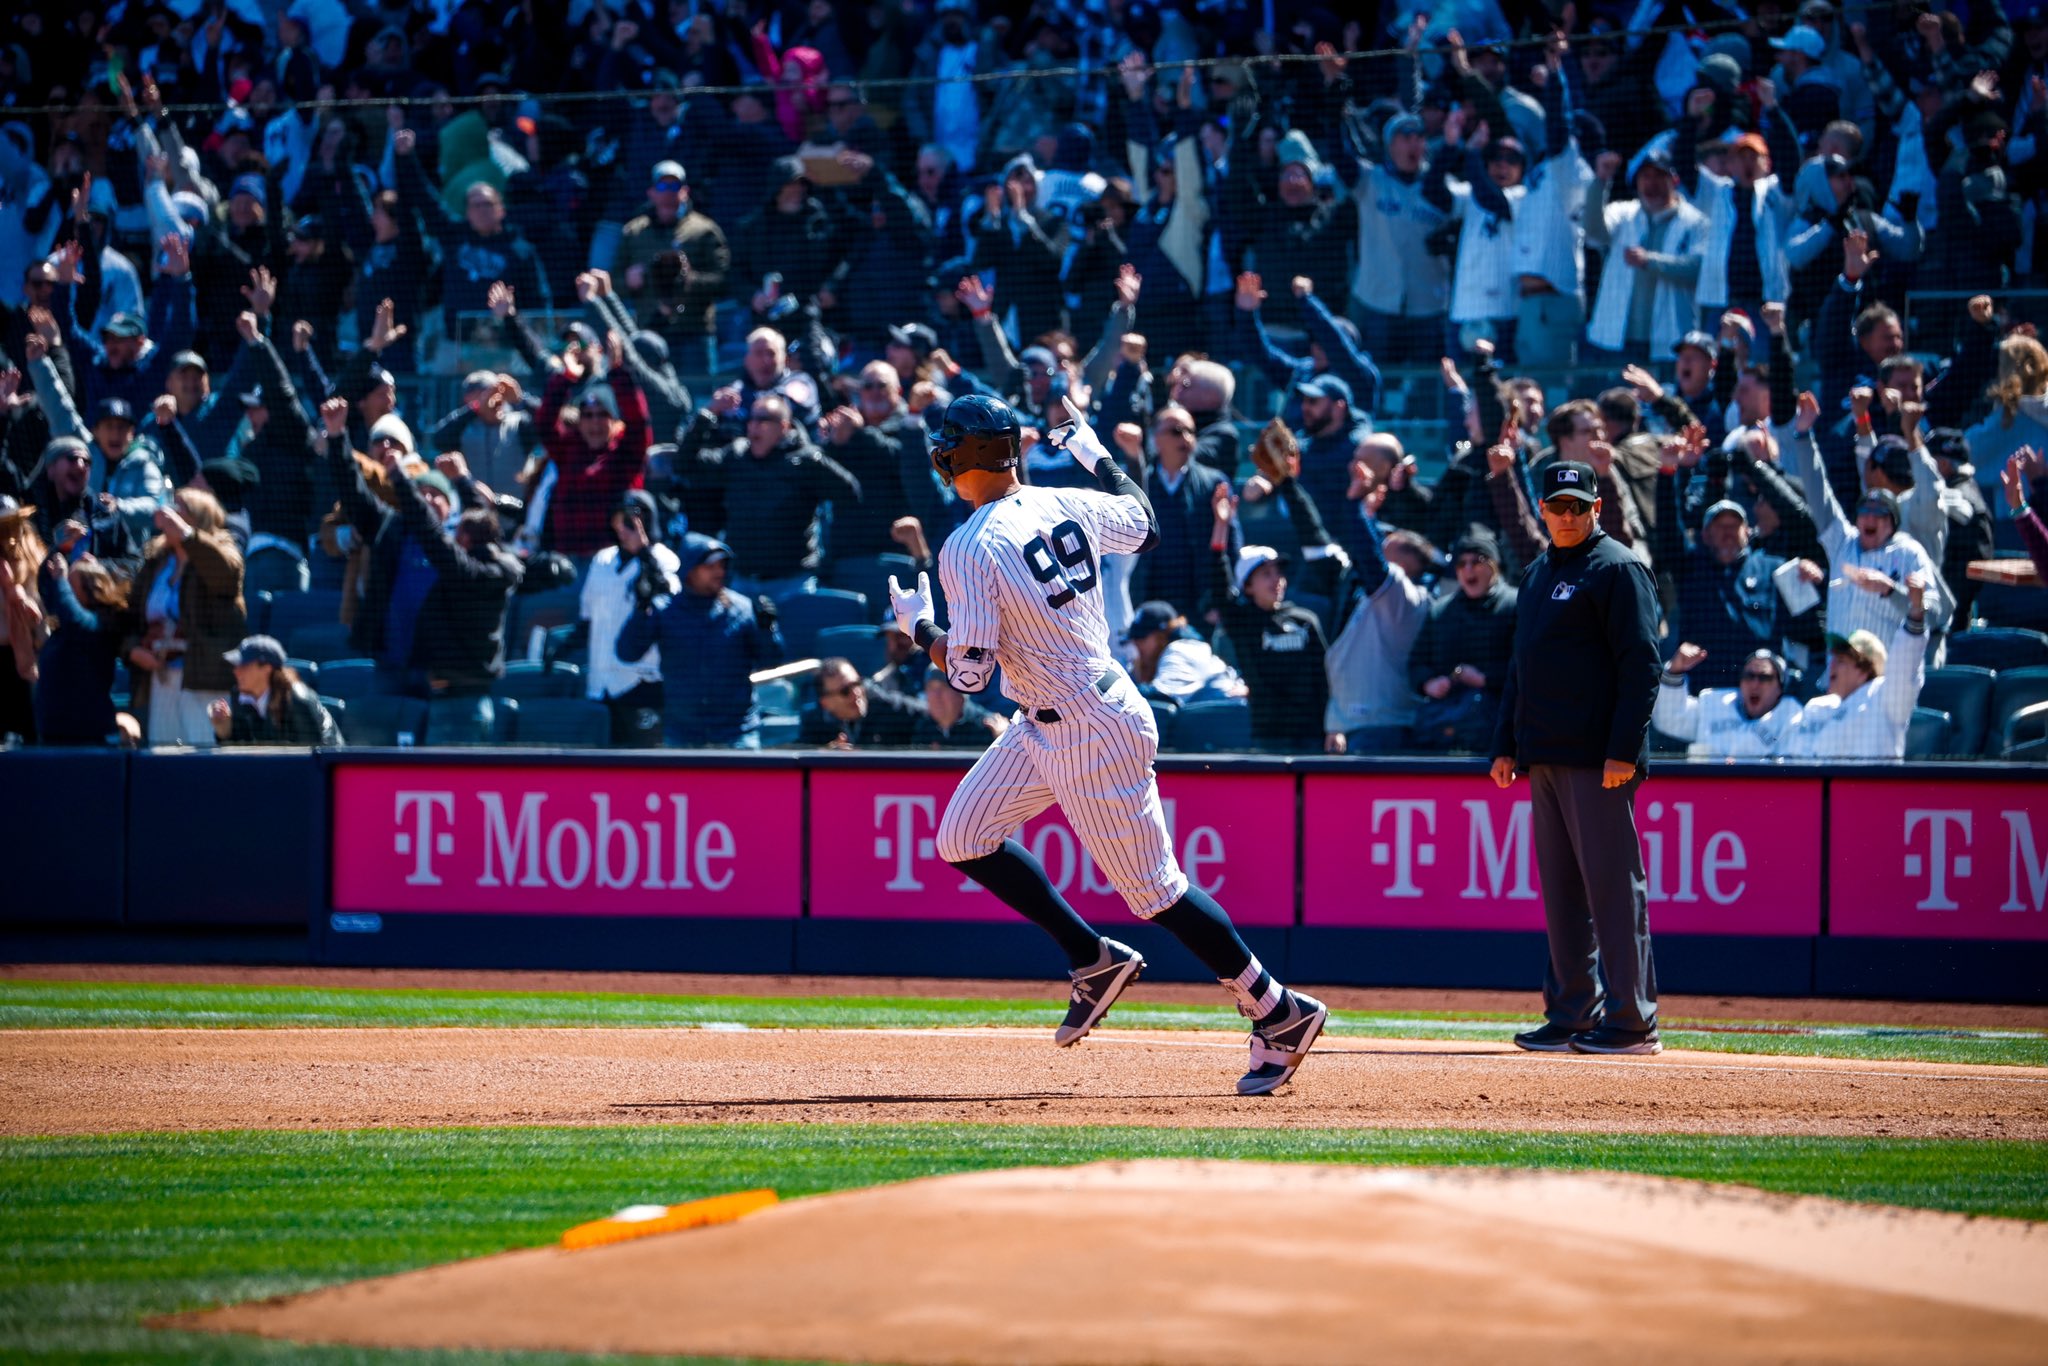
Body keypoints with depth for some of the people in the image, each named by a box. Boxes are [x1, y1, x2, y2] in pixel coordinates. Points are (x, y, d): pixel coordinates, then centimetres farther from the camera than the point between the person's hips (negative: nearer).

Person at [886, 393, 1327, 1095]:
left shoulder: (970, 549, -21)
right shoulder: (1068, 506, 1)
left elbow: (969, 672, -22)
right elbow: (1143, 524, 20)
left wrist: (918, 625, -3)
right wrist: (1094, 452, 31)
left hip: (1094, 737, -9)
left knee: (1154, 890, -1)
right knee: (963, 838, 14)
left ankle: (1279, 1013, 6)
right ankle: (1093, 960, 19)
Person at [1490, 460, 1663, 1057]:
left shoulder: (1617, 569, -6)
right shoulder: (1537, 574, 20)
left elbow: (1641, 665, -13)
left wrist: (1622, 750, -20)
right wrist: (1506, 745, 18)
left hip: (1598, 760, -9)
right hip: (1544, 760, 9)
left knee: (1611, 886, -8)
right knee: (1562, 892, 10)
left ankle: (1631, 1022, -7)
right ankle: (1573, 1014, 14)